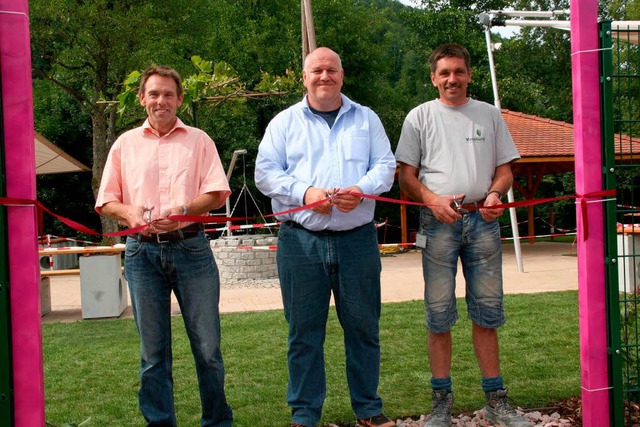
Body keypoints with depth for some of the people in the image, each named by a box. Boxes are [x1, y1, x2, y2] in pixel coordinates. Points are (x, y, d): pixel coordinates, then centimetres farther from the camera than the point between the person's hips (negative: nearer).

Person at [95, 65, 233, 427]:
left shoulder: (198, 140, 11)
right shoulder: (125, 144, 15)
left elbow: (218, 192, 1)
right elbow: (106, 201, 13)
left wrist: (182, 211, -16)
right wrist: (129, 212, -10)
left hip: (190, 246, -1)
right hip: (142, 251, 2)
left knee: (207, 345, 0)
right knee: (153, 350, 6)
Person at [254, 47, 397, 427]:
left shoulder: (366, 119, 14)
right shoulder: (284, 122, 10)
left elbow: (385, 165, 8)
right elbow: (266, 172, 3)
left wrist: (361, 190, -13)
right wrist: (304, 193, -13)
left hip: (357, 238, 1)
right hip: (301, 240, -1)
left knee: (364, 326, 6)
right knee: (304, 331, 4)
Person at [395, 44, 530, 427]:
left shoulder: (490, 114, 14)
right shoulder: (420, 116, 8)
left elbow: (504, 168, 14)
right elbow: (406, 175, 4)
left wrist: (495, 194, -8)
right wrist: (432, 199, -14)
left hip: (483, 220, 2)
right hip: (439, 222, -2)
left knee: (487, 310, 5)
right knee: (439, 313, 1)